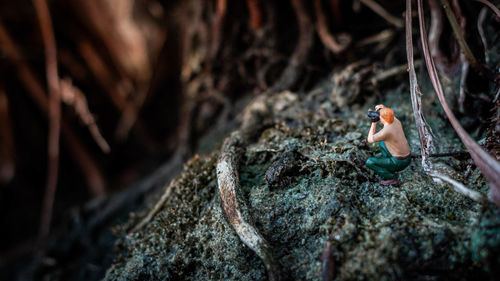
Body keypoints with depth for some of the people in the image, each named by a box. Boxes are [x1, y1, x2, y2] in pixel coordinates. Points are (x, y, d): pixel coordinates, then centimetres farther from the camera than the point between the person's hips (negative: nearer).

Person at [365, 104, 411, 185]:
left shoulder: (385, 132, -26)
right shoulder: (396, 121, -3)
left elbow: (369, 140, -8)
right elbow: (390, 115, 23)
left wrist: (374, 123, -7)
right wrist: (383, 108, 1)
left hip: (399, 163, -8)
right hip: (406, 158, 8)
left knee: (369, 162, -6)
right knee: (381, 143, 25)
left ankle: (391, 177, -1)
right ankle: (389, 170, 22)